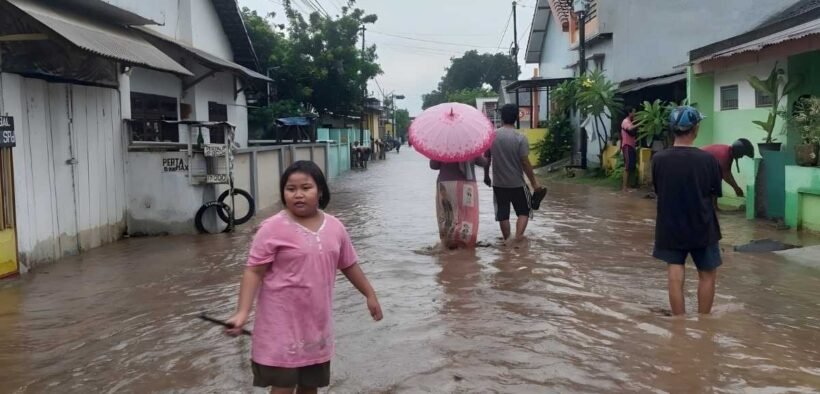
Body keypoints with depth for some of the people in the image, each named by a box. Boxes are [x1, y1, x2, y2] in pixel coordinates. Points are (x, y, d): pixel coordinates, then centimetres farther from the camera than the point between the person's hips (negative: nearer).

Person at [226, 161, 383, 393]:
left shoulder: (334, 227, 2)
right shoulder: (273, 228, -14)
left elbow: (349, 265, 15)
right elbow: (254, 271, -13)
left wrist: (370, 295, 20)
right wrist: (242, 313, -22)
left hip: (316, 323, 5)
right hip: (282, 324, -5)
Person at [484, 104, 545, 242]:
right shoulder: (520, 138, -13)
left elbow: (486, 158, 5)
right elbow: (525, 162, -13)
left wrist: (486, 176, 19)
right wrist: (534, 182, -4)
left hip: (498, 183, 3)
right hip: (517, 183, -3)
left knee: (502, 213, 12)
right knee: (524, 211, 12)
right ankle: (518, 237, -4)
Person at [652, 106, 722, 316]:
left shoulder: (659, 160, -9)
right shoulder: (708, 160, -12)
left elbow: (658, 192, 4)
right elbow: (713, 196, -1)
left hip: (670, 228, 1)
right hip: (701, 228, -1)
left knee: (675, 277, 5)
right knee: (707, 275, 16)